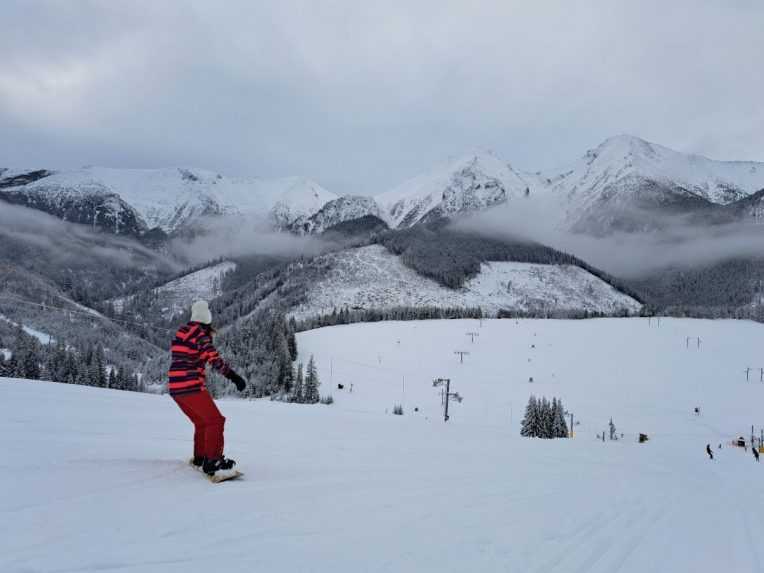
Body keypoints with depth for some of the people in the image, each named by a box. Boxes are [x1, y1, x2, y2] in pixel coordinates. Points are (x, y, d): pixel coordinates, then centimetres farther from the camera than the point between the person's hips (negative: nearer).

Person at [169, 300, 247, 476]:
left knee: (201, 422, 22)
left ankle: (199, 458, 28)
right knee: (215, 421, -3)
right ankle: (212, 461, -10)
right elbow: (213, 358, -21)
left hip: (175, 387, 8)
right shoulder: (200, 333, -10)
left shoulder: (182, 330, 14)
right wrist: (233, 375, -24)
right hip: (191, 386, -8)